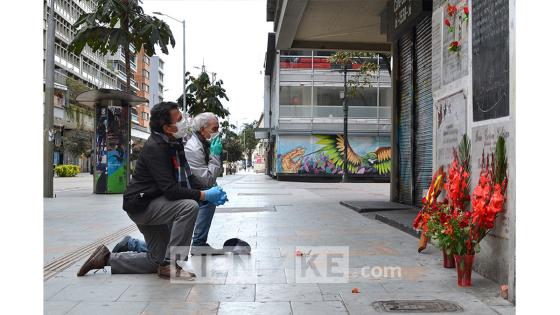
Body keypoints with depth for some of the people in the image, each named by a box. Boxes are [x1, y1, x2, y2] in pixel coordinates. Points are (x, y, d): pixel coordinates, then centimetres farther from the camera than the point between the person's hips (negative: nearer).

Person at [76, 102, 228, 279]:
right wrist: (204, 195, -30)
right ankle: (170, 265, -20)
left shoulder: (174, 142, 3)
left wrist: (208, 193, -8)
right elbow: (170, 189, -31)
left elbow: (186, 178, 8)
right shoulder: (155, 147, -25)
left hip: (153, 204, 10)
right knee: (189, 206, -31)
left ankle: (106, 258, 24)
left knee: (157, 261, 15)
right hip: (141, 204, -10)